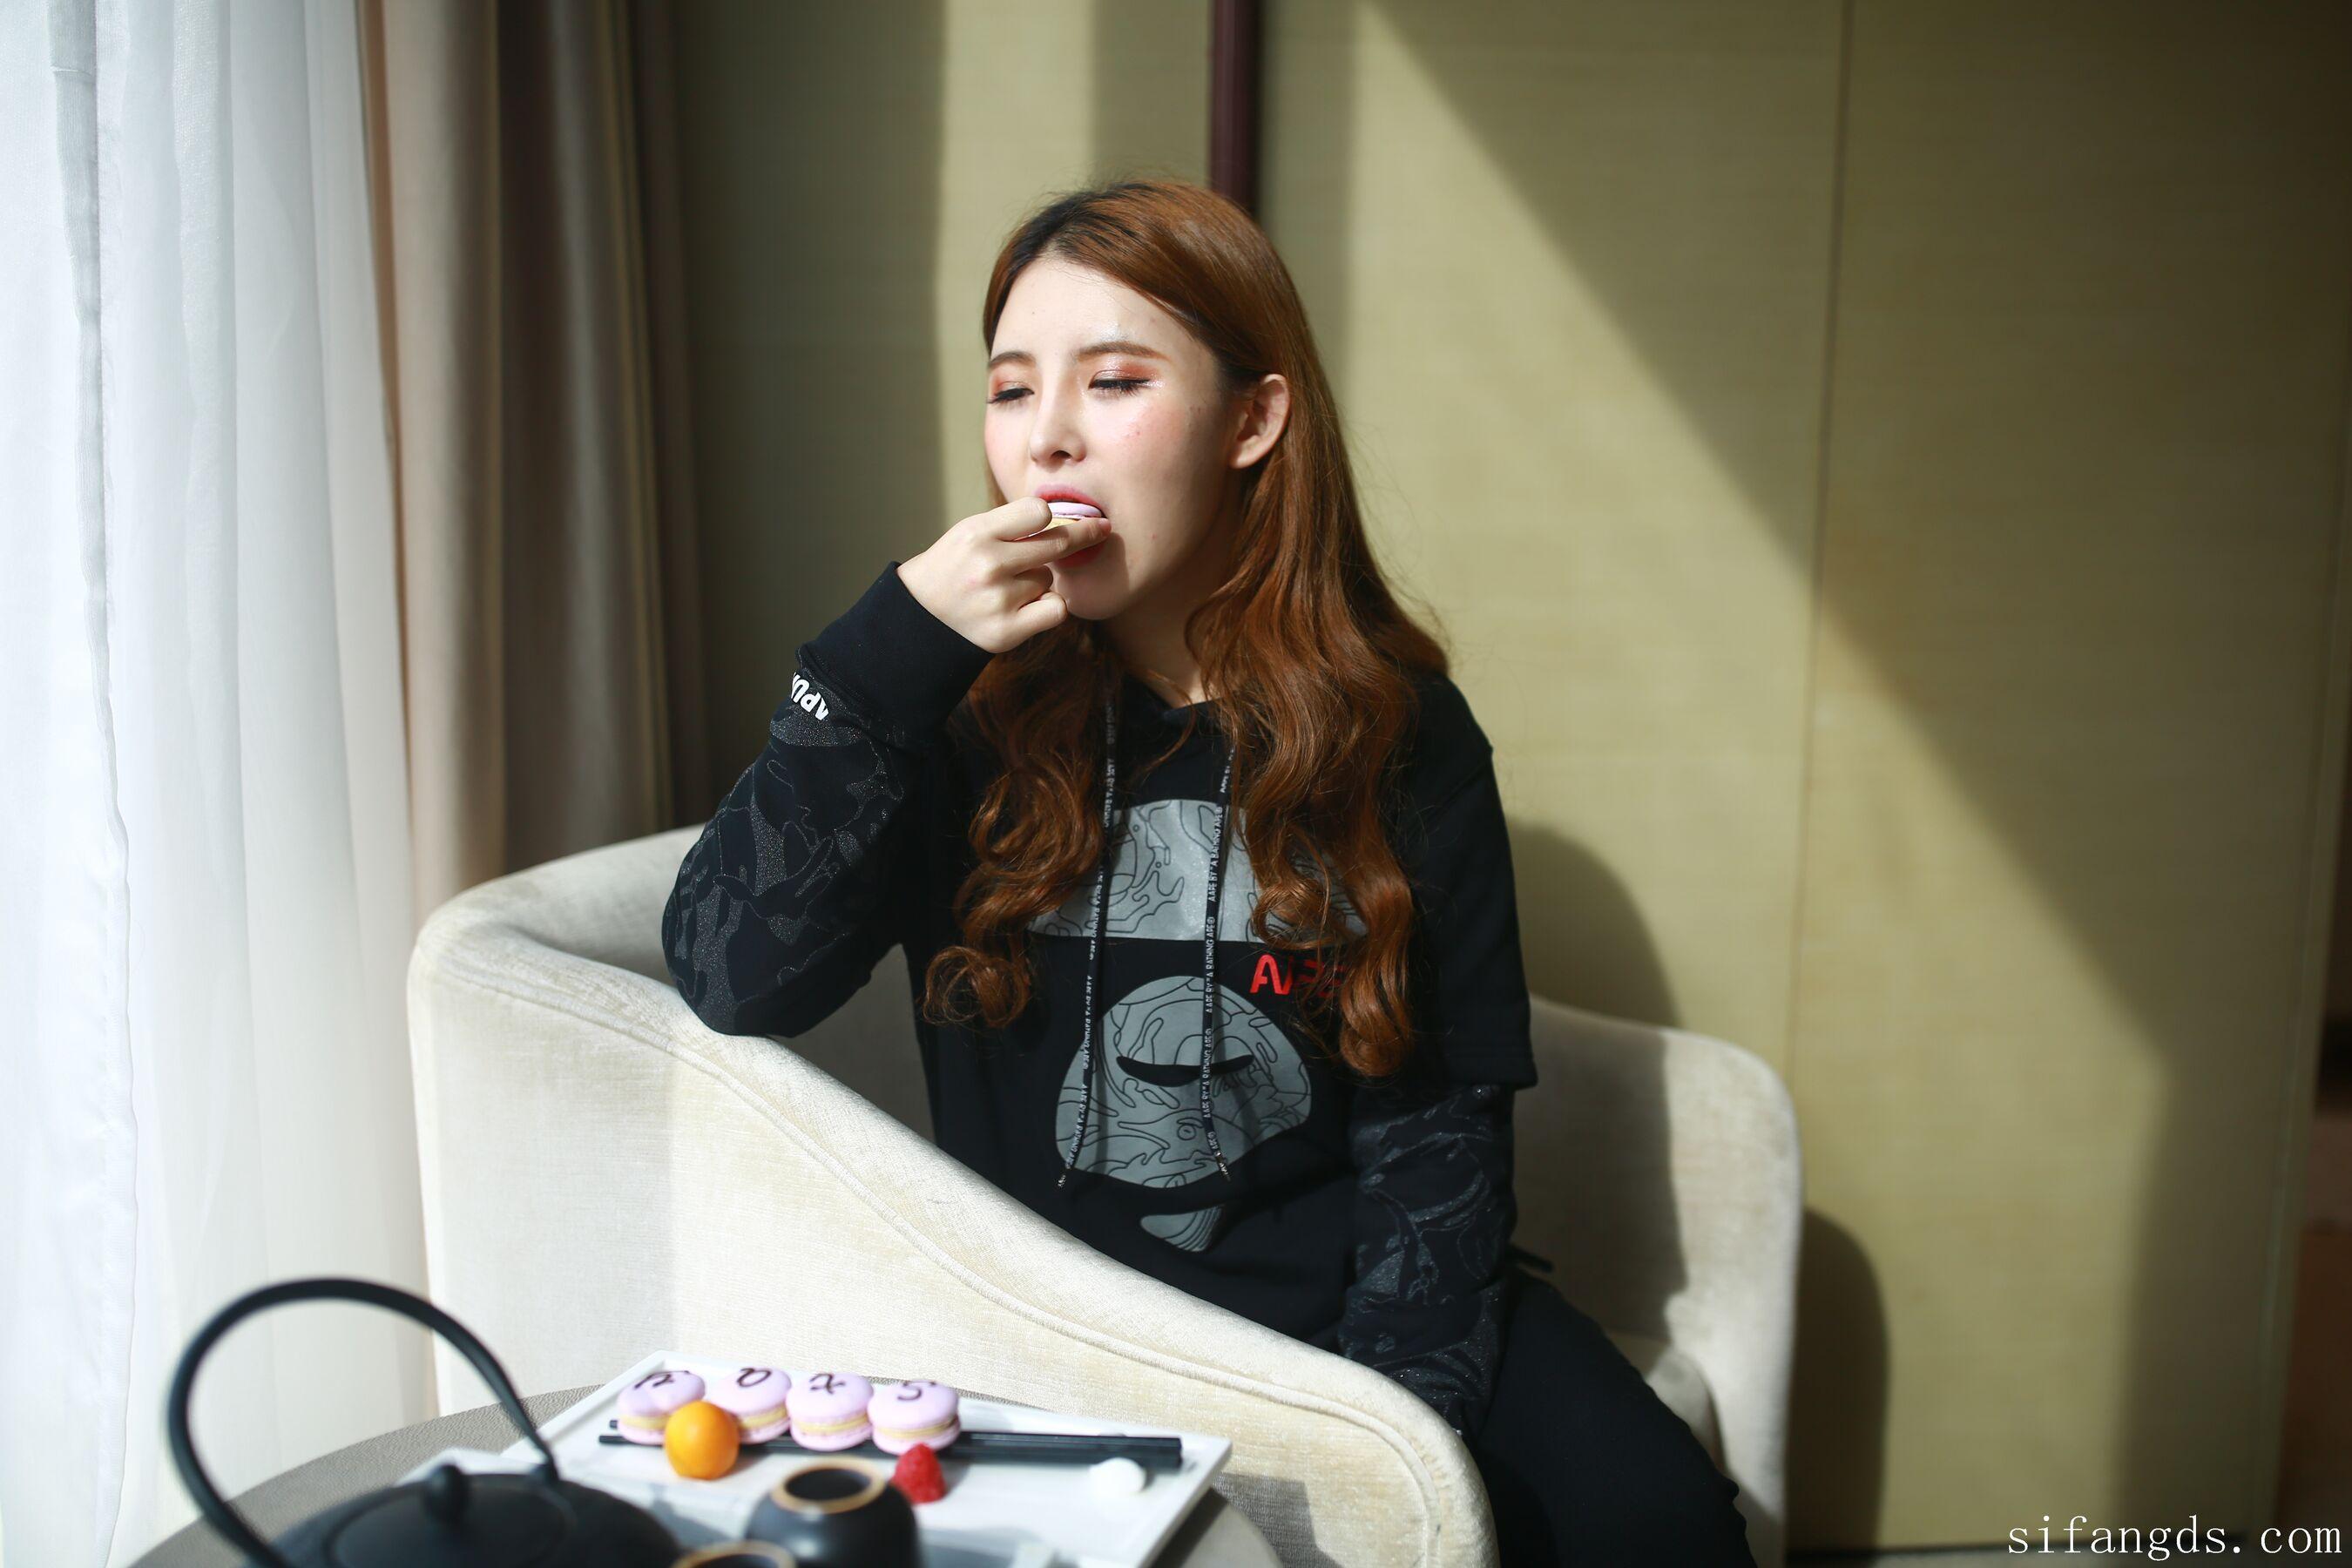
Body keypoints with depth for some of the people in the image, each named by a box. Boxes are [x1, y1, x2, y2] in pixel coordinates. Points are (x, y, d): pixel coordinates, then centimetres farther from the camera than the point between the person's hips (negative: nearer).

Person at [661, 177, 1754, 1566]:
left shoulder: (1396, 727, -3)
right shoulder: (964, 706, -3)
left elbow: (1437, 1121, -2)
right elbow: (732, 982, -14)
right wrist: (888, 659, -23)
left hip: (1351, 1297, 2)